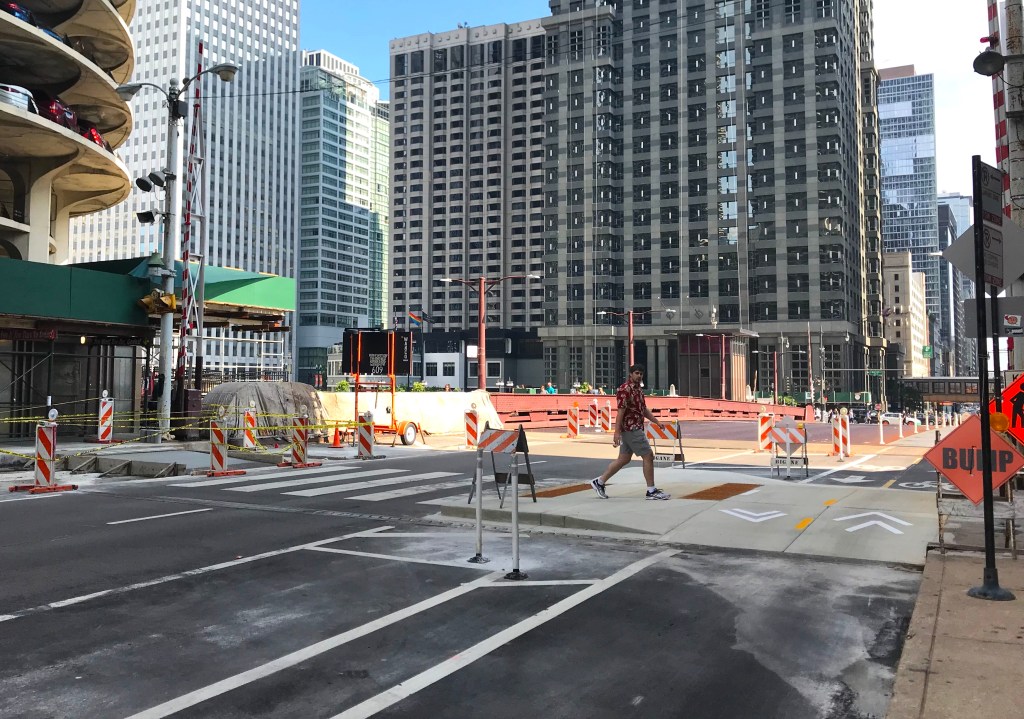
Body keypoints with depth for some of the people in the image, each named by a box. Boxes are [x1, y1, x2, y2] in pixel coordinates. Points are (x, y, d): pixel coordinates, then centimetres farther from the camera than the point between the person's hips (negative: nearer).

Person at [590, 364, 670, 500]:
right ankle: (651, 491, 1)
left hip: (636, 429, 10)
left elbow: (644, 409, 23)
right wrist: (617, 432, -23)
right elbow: (620, 411, -20)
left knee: (623, 459, 13)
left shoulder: (638, 389, 15)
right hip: (631, 429, -10)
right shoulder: (625, 389, -15)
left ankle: (599, 482, 20)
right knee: (648, 456, -6)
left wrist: (657, 422, 17)